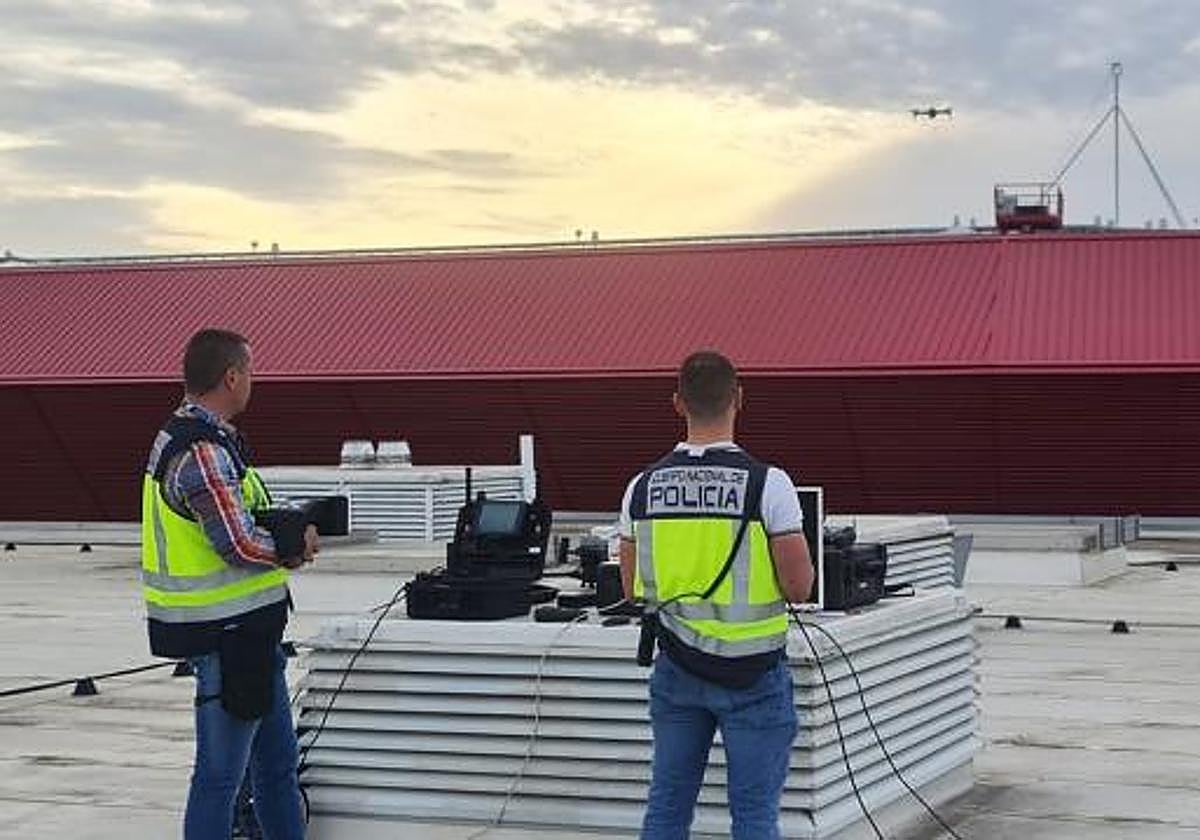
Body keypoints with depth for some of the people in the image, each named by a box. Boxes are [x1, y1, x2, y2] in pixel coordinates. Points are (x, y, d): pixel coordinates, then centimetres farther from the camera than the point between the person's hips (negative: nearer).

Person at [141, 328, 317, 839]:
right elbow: (240, 544, -24)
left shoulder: (181, 439, 12)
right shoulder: (203, 453, -21)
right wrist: (296, 547, -6)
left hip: (248, 631, 11)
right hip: (226, 635, -11)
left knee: (277, 759, 19)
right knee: (221, 771, -1)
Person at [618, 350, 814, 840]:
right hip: (753, 673, -4)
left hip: (676, 667, 4)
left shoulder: (643, 487, -1)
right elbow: (799, 587, -13)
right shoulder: (768, 485, -14)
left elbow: (632, 587, 7)